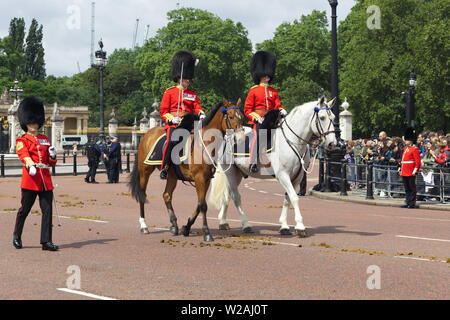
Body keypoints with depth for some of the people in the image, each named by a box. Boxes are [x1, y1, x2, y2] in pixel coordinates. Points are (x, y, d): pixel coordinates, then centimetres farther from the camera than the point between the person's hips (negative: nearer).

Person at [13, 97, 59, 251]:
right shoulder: (22, 141, 4)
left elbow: (52, 163, 19)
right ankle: (16, 236, 23)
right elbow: (24, 155, -17)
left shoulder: (45, 140, 18)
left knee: (47, 210, -3)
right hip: (30, 178, -4)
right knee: (24, 209, 3)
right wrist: (31, 165, -36)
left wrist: (53, 155, -4)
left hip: (45, 179, 4)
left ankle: (46, 241, -1)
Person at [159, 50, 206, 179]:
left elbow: (197, 107, 9)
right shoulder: (169, 92, 9)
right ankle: (164, 168, -25)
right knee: (172, 140, -32)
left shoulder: (192, 94, 20)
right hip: (173, 124, -4)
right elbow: (163, 111, 5)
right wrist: (172, 119, -14)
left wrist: (201, 114, -15)